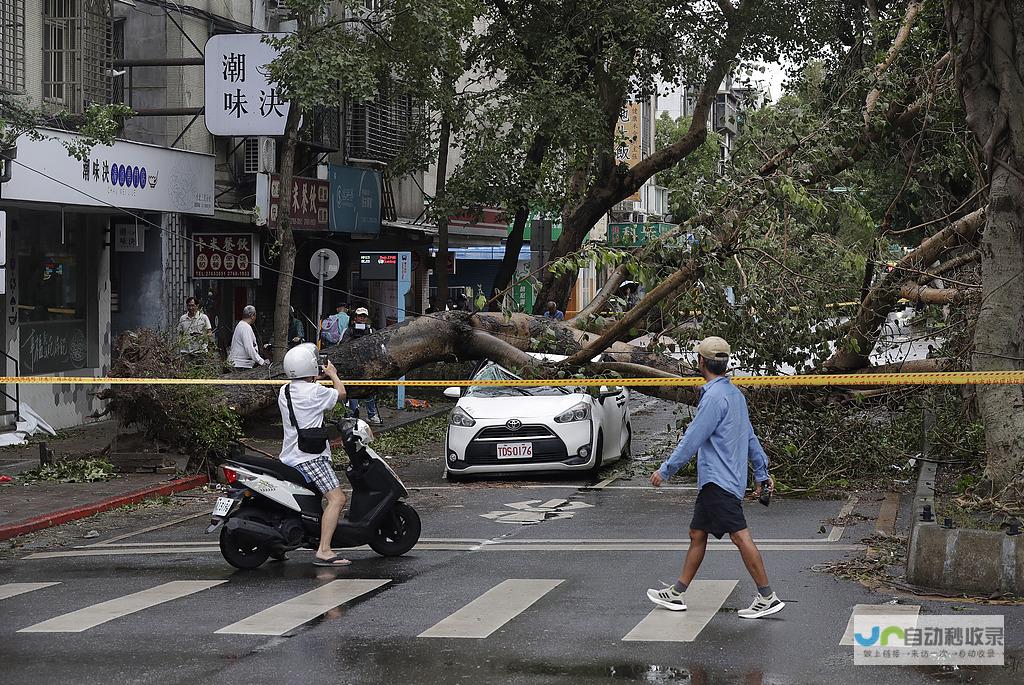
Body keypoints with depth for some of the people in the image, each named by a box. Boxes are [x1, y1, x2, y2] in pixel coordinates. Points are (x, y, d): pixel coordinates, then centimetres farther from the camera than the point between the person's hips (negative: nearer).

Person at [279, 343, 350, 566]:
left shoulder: (284, 392, 11)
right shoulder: (315, 392, -12)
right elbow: (341, 394, 4)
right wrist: (333, 374, 23)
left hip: (289, 456, 9)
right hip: (311, 455, -9)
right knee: (337, 498, -16)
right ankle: (323, 551, -28)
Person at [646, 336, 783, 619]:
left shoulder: (715, 397, -16)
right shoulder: (734, 394, 14)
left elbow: (692, 439, -16)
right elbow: (750, 437, 20)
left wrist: (665, 470, -9)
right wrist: (761, 473, 25)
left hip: (720, 481, -10)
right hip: (713, 481, 10)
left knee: (740, 536, -9)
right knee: (697, 534, 14)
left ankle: (767, 597, -8)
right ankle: (677, 594, 20)